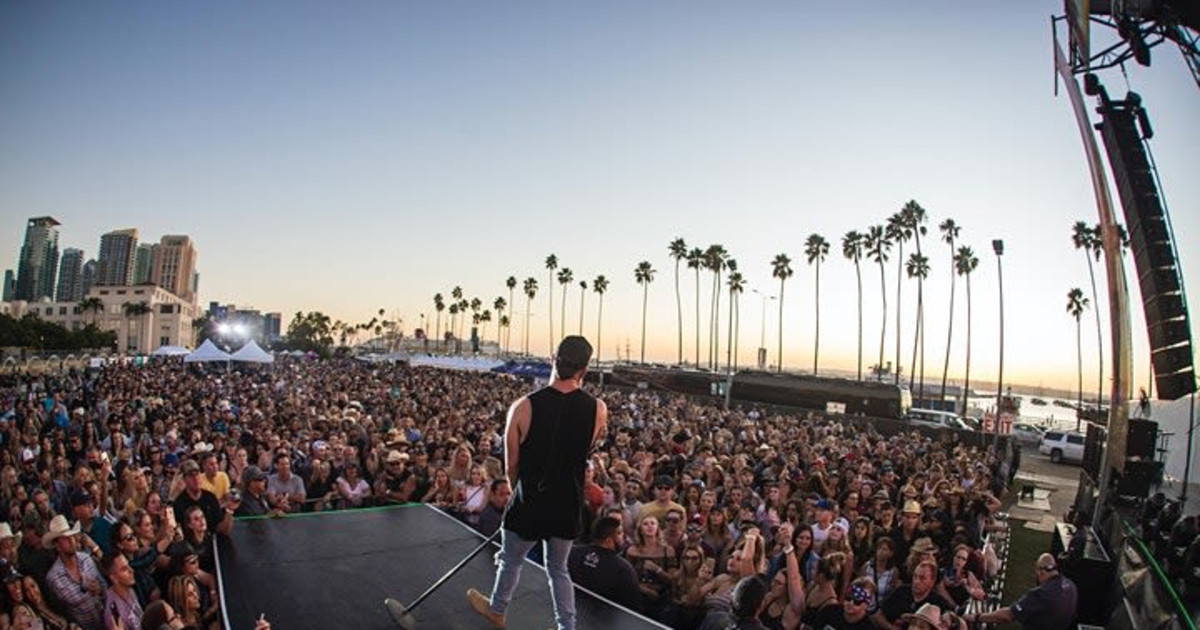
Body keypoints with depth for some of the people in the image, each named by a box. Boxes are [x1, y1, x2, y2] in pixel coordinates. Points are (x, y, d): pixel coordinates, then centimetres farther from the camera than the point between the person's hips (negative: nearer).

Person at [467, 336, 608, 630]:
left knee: (511, 561, 24)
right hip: (569, 507, 2)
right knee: (558, 568, 24)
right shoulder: (598, 408, -13)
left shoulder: (524, 406, -19)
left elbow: (511, 467, -8)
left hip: (530, 505, -2)